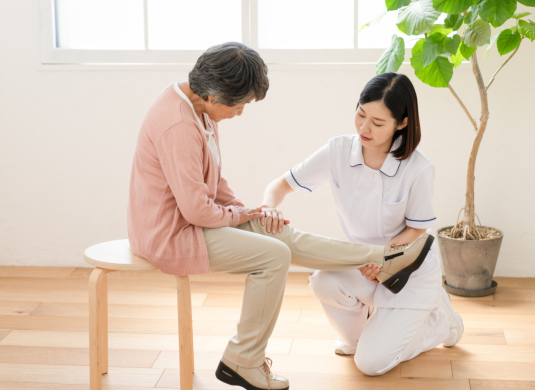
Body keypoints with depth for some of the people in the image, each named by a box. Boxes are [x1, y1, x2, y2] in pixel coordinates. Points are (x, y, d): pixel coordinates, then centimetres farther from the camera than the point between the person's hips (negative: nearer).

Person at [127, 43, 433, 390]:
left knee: (282, 235, 5)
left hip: (188, 218, 9)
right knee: (273, 255, -14)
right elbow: (196, 209, -26)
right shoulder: (178, 126, -29)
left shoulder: (198, 107, 4)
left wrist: (243, 209, 3)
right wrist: (239, 214, -8)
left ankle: (384, 259, 14)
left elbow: (211, 178, 16)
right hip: (170, 235, -9)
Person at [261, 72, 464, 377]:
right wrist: (269, 208, -32)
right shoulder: (338, 152, -15)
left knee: (371, 362, -12)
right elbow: (282, 184, -9)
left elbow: (416, 231, -12)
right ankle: (357, 335, 4)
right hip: (362, 261, 3)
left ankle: (439, 318, 17)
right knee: (324, 282, -32)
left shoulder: (418, 169, -24)